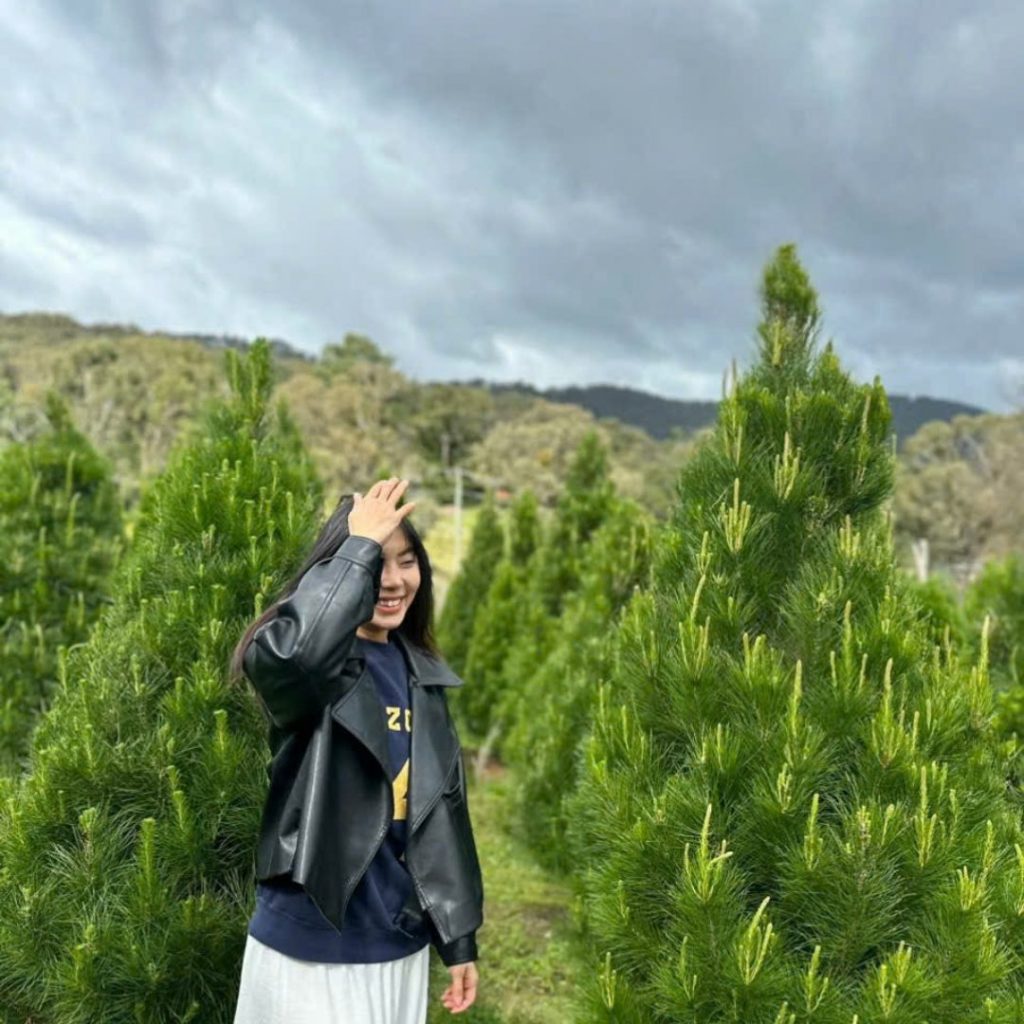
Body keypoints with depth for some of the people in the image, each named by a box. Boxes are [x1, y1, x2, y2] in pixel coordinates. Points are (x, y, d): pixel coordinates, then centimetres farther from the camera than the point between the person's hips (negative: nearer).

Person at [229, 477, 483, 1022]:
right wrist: (360, 544, -26)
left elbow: (443, 808, 11)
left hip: (400, 942, 6)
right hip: (312, 945, -6)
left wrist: (458, 935, 11)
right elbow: (290, 653, -38)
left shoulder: (421, 675, 7)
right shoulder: (314, 666, -11)